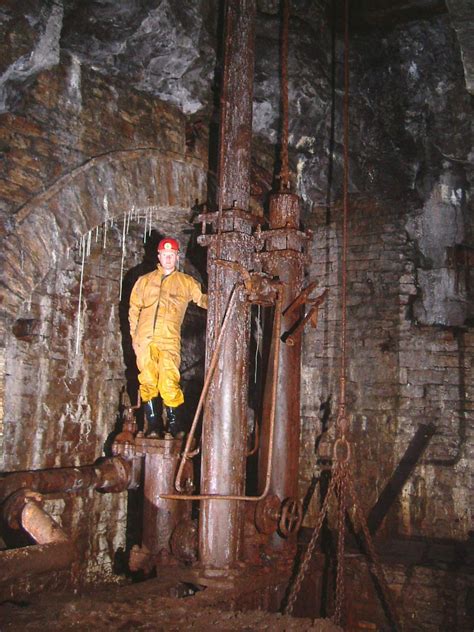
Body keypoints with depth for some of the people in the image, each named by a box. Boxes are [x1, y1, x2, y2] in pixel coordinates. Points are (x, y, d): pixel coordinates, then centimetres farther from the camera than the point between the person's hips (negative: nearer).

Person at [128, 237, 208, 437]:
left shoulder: (186, 282, 14)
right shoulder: (145, 281, 18)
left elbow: (203, 299, 5)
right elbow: (134, 310, 17)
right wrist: (134, 336, 10)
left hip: (169, 340, -2)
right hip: (145, 340, 2)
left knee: (169, 383, -9)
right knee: (148, 382, 1)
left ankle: (173, 422, 5)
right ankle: (153, 424, 10)